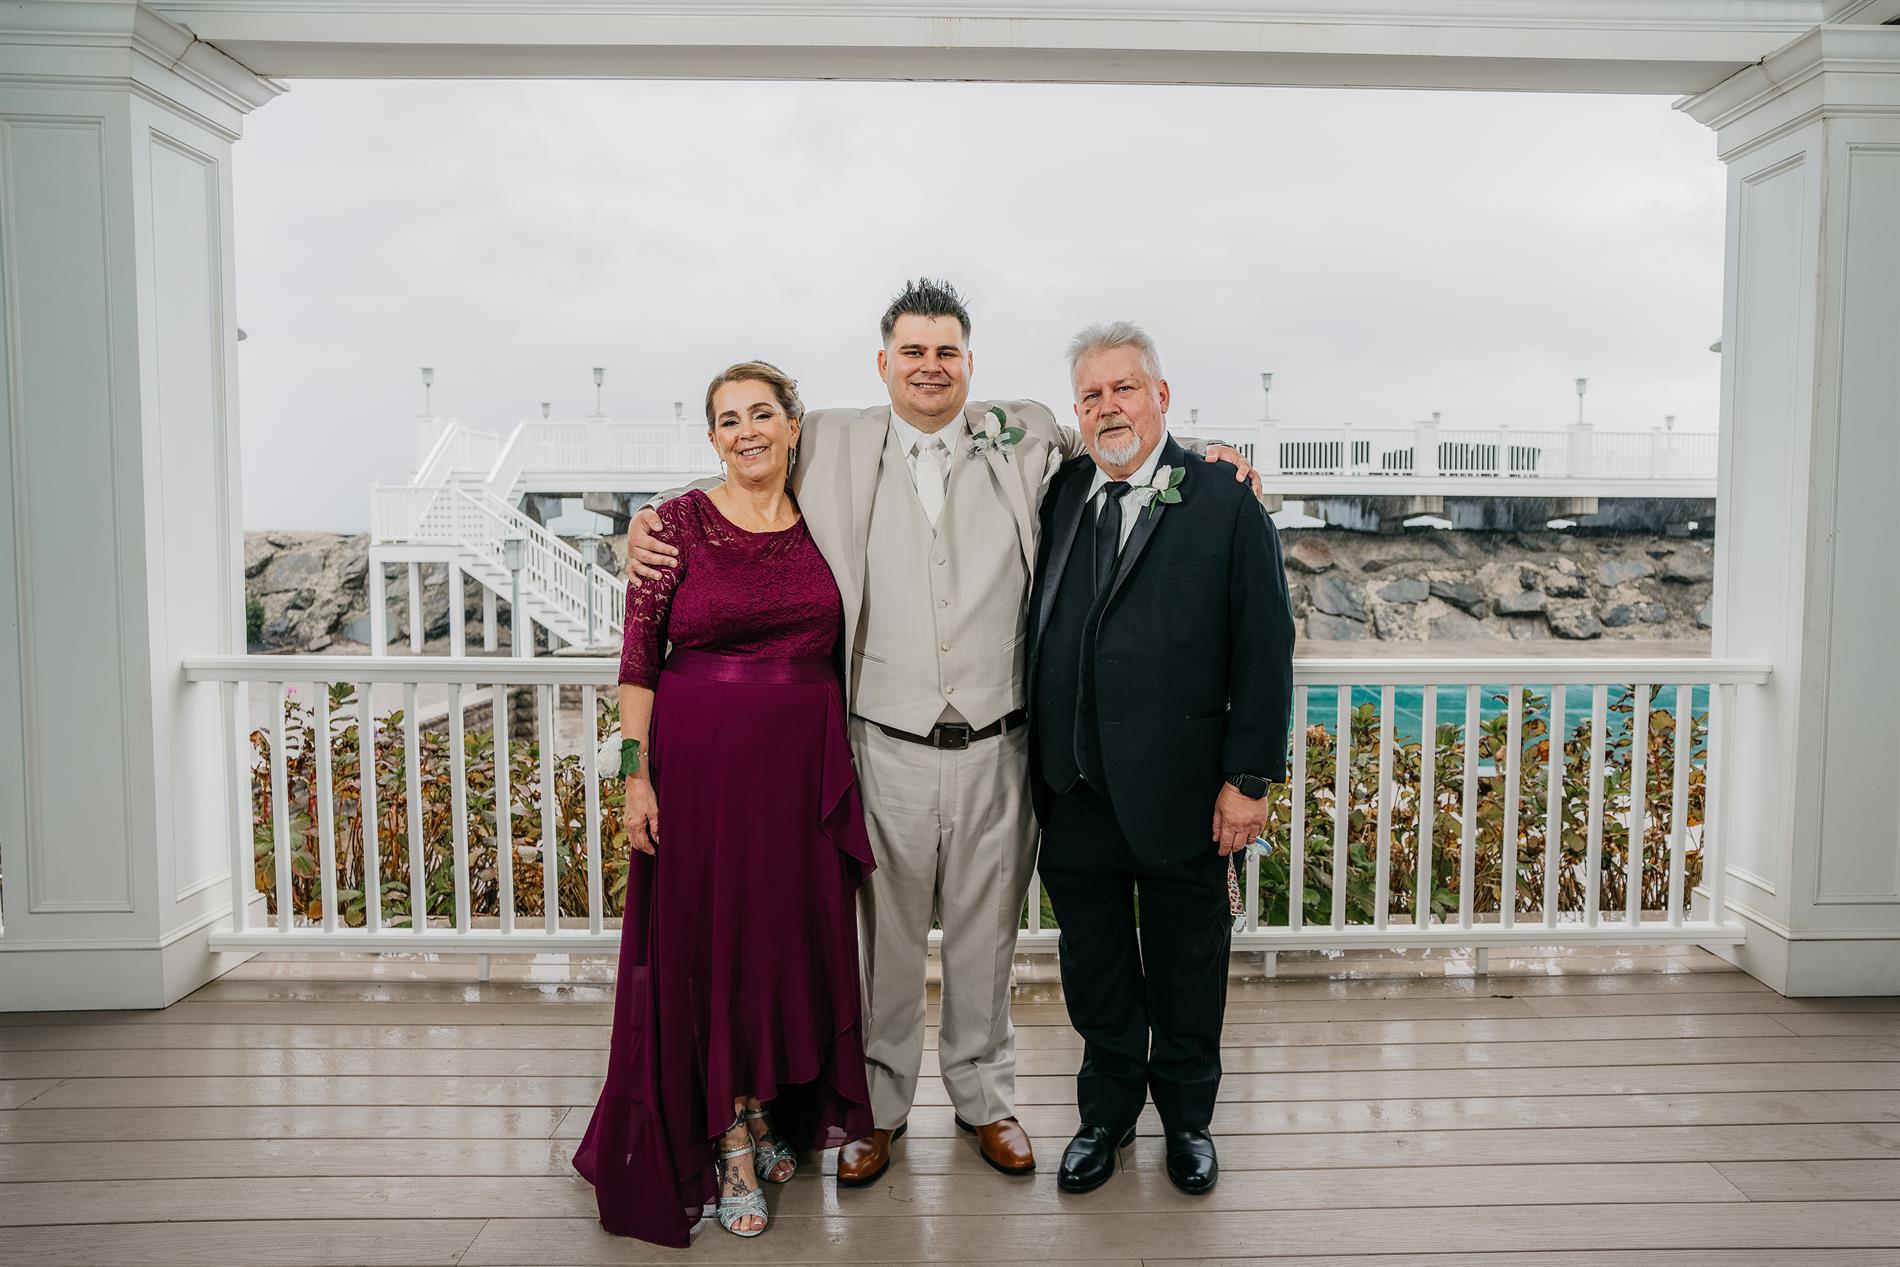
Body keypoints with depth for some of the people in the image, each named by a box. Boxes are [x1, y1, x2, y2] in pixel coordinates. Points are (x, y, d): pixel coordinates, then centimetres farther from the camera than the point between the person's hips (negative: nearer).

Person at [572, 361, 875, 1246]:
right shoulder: (679, 523, -4)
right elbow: (638, 657, -5)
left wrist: (845, 768, 8)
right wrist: (636, 775, -10)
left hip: (805, 763, 3)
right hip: (703, 759, -3)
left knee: (795, 936, 10)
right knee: (710, 939, 4)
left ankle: (773, 1114, 31)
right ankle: (730, 1143, 19)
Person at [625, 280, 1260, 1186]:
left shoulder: (1023, 440, 3)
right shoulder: (832, 447, 1)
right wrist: (649, 528, -4)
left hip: (995, 750, 1)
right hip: (887, 748, -1)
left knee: (985, 937, 16)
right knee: (885, 940, 13)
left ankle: (984, 1098, 37)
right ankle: (879, 1105, 34)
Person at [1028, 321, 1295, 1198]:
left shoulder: (1226, 505, -6)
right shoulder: (1058, 497, 5)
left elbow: (1264, 650, -8)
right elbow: (1037, 629, 7)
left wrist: (1249, 778, -11)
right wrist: (1037, 758, 2)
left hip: (1180, 792, -3)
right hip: (1074, 793, 3)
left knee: (1186, 966, 15)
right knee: (1093, 963, 18)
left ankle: (1187, 1115, 38)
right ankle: (1108, 1110, 39)